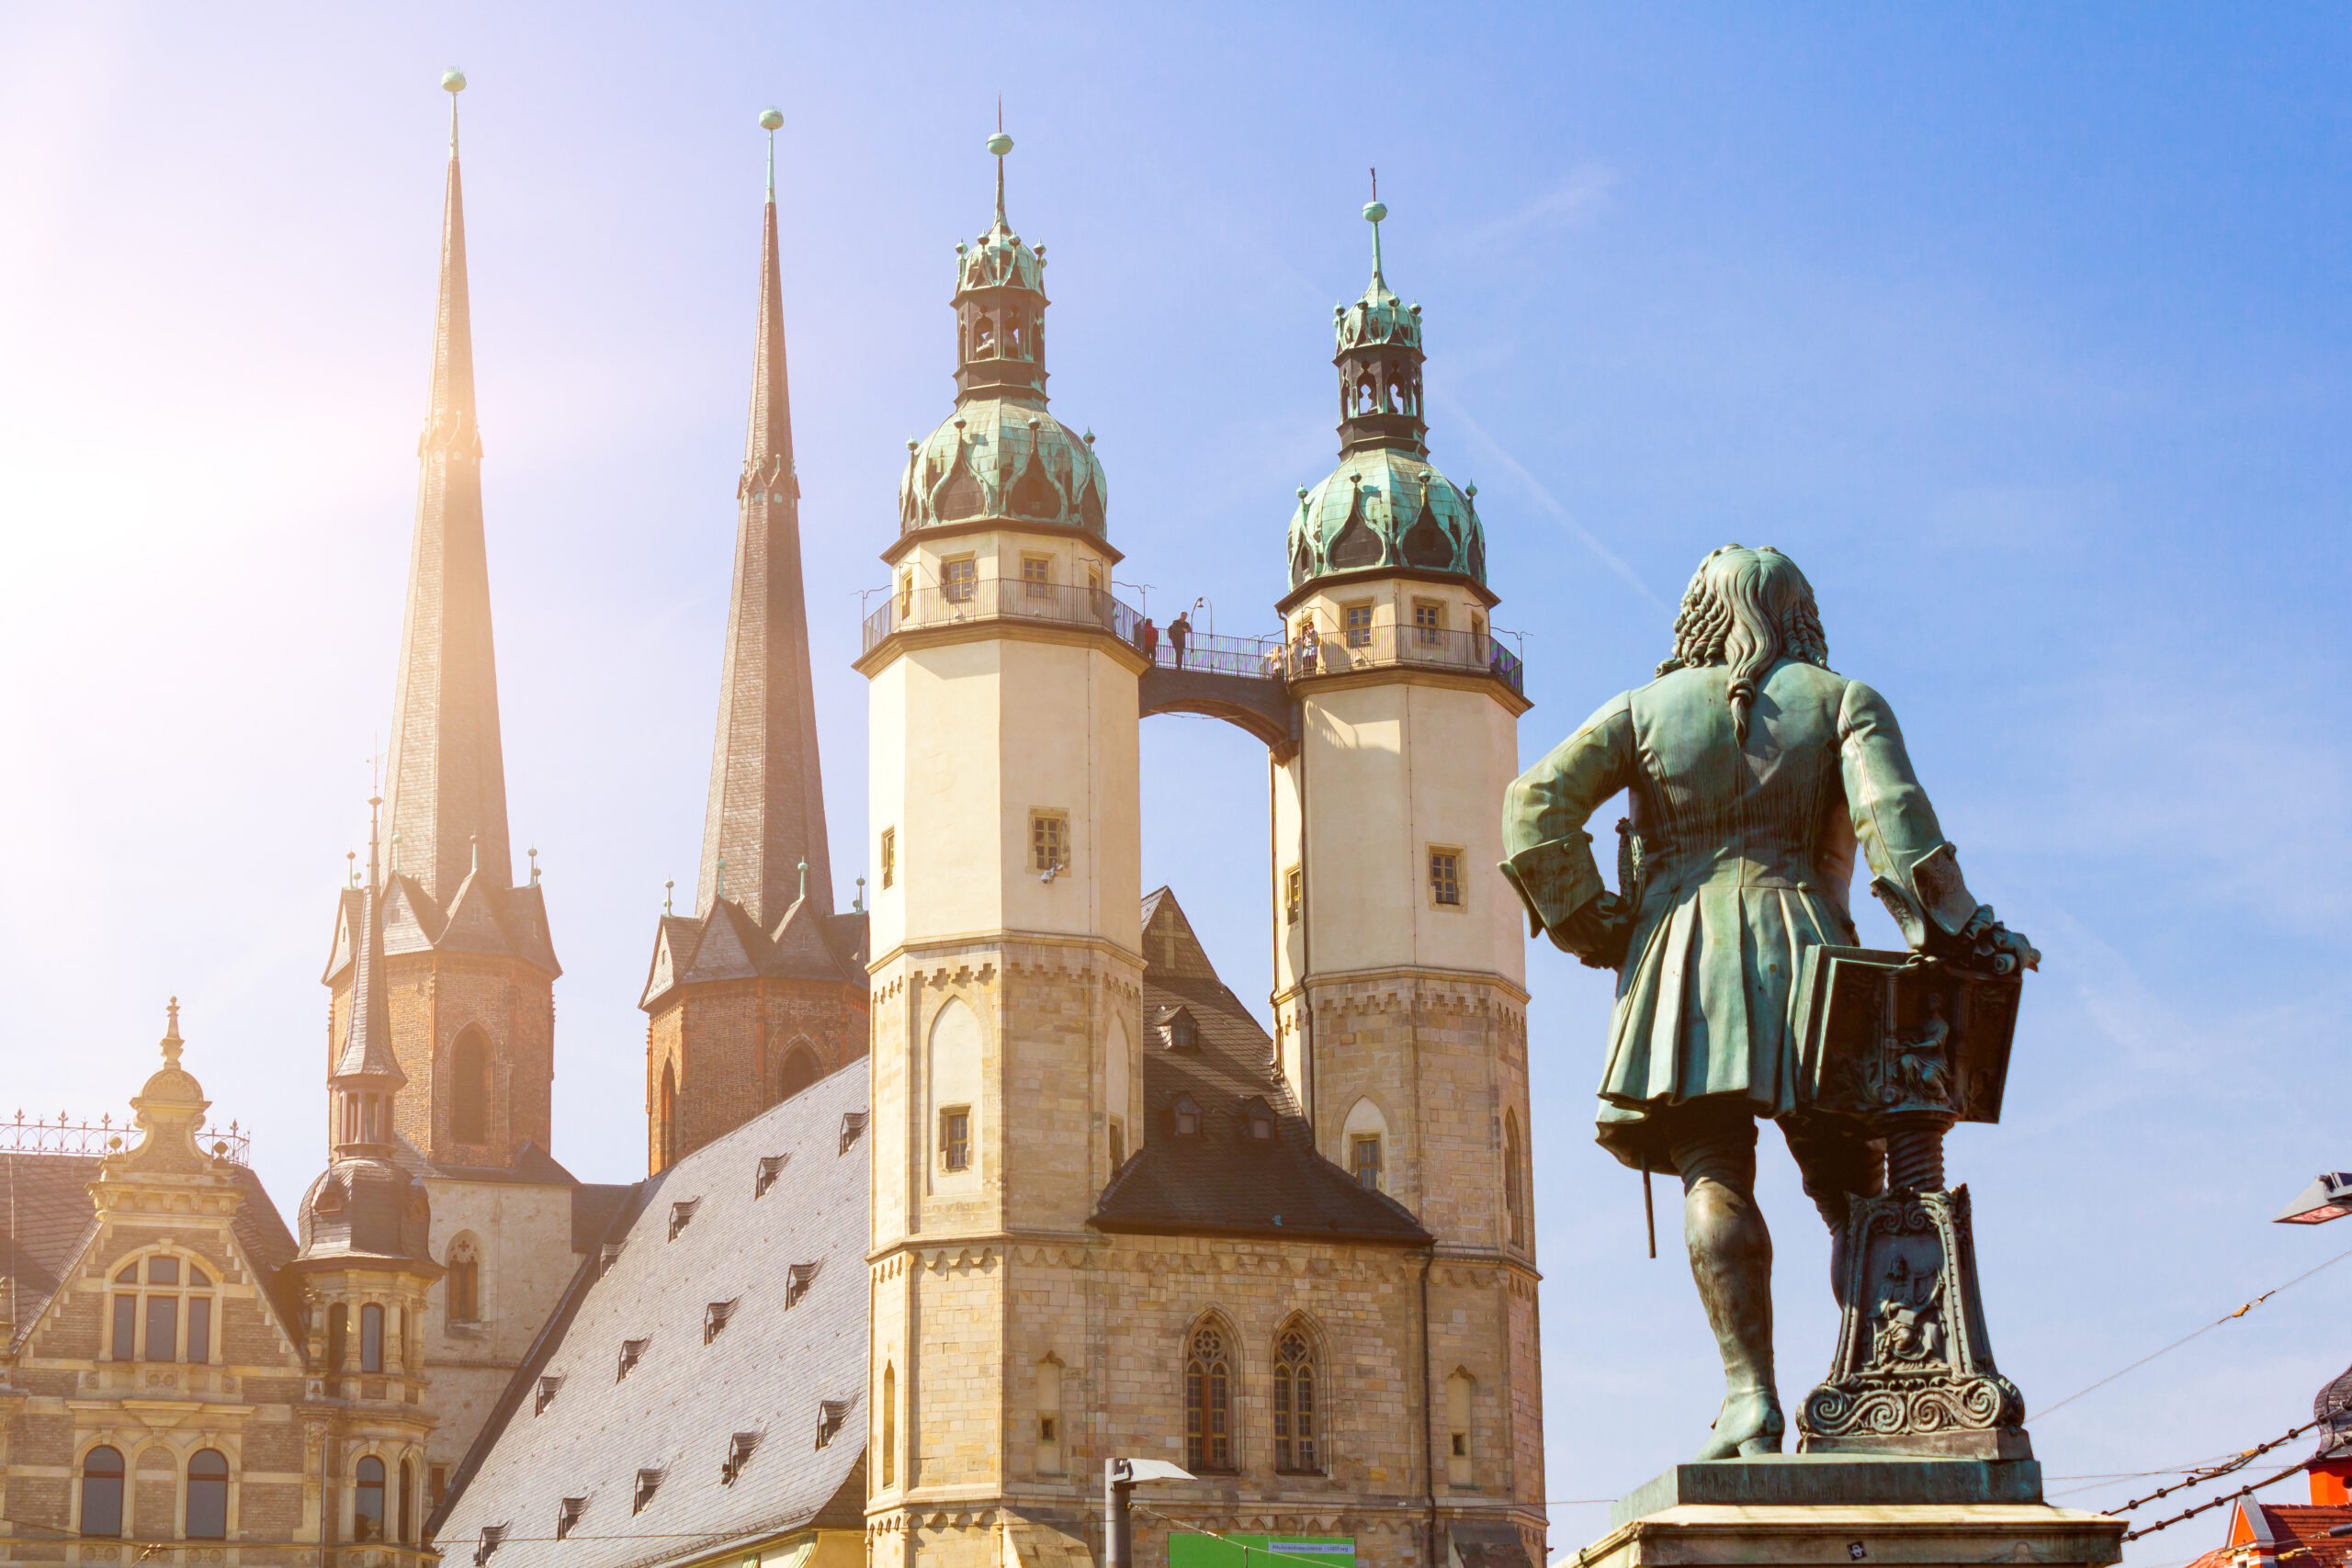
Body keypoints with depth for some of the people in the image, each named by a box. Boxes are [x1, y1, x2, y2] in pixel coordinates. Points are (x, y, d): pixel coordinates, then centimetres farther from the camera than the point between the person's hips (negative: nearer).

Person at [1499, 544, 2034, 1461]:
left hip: (1682, 951, 0)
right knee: (1848, 1187, 4)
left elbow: (1537, 808, 5)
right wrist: (1955, 932, -5)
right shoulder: (1842, 701, 14)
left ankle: (1749, 1396, -26)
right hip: (1803, 942, 0)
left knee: (1714, 1176, -11)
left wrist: (1590, 924, 9)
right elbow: (1894, 815, -4)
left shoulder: (1645, 709, 17)